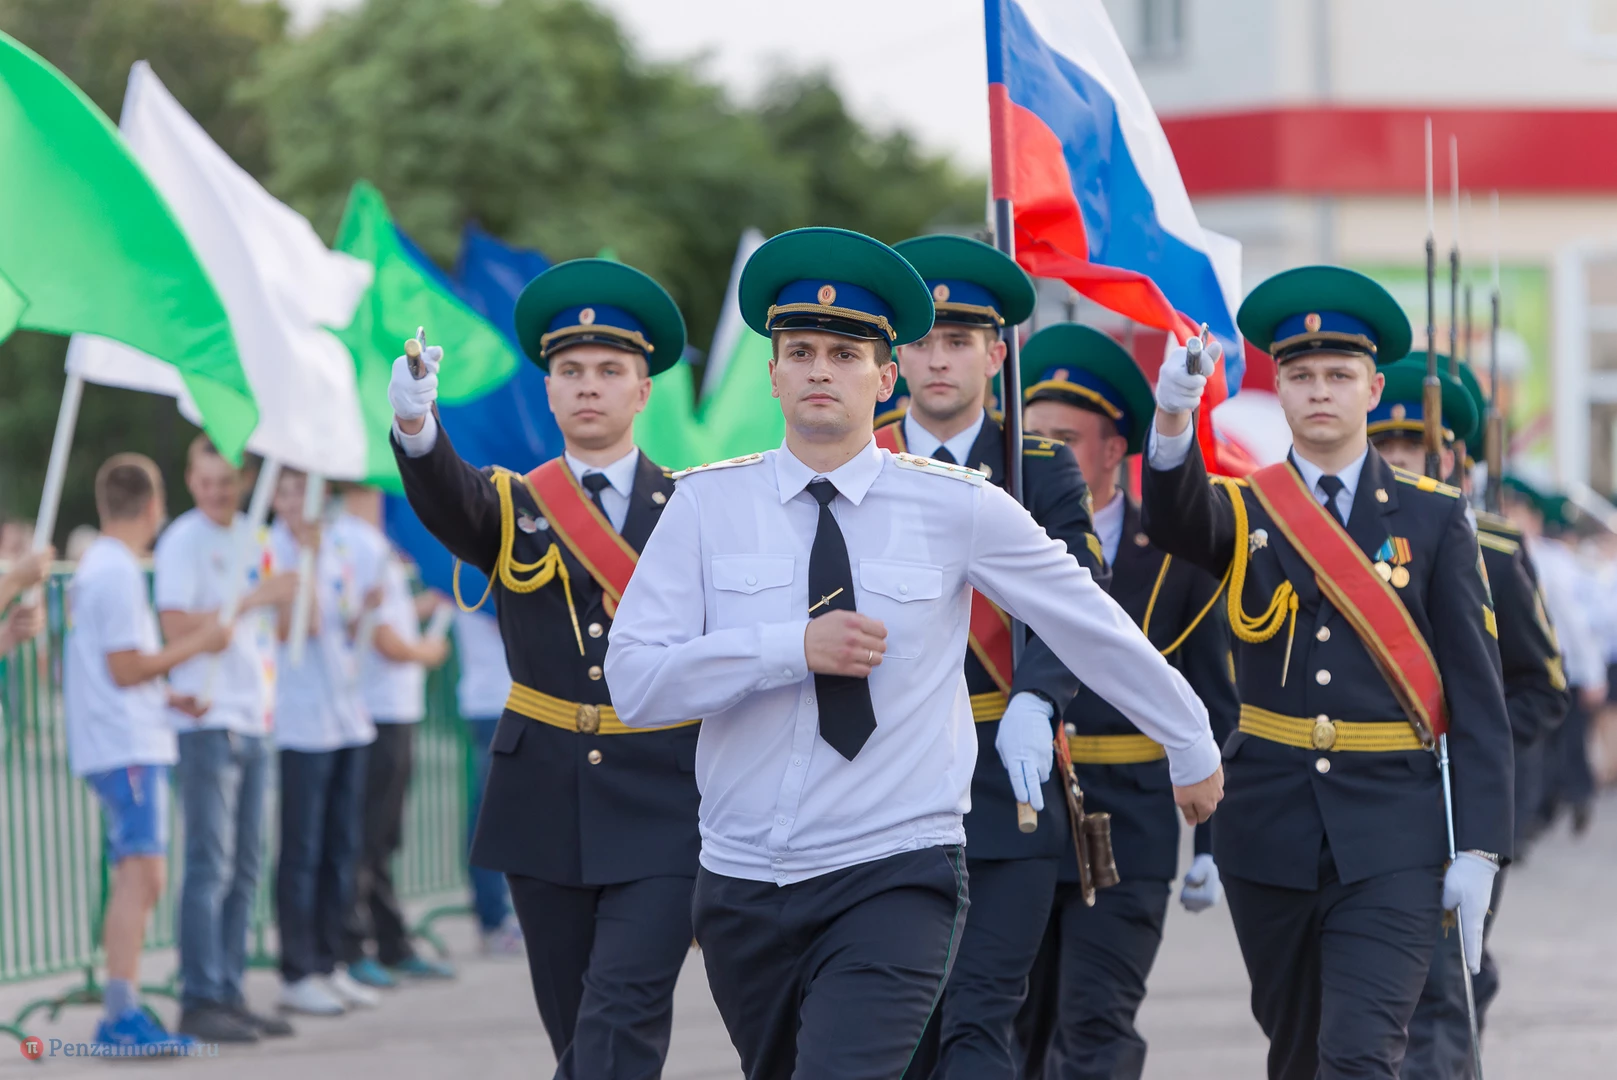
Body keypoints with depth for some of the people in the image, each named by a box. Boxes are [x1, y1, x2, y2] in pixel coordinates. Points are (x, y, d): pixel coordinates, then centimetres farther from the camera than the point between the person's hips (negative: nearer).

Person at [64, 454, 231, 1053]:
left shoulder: (94, 568, 17)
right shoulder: (119, 573, -13)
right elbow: (125, 668, -16)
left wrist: (167, 698, 27)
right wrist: (197, 643, -8)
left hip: (114, 745, 11)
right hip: (128, 746, -11)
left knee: (138, 879, 13)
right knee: (142, 872, -16)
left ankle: (117, 1017, 14)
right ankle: (123, 1014, -23)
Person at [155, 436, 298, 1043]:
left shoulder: (252, 541, 15)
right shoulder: (183, 542, -7)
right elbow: (176, 626, -18)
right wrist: (253, 600, -20)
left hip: (254, 721, 8)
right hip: (206, 717, -8)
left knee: (246, 868, 10)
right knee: (210, 866, -10)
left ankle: (229, 994, 15)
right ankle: (199, 1001, -9)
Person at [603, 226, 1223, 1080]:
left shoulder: (960, 507, -2)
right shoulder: (708, 505, 1)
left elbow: (1093, 627, 10)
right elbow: (634, 682, -7)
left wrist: (1192, 751, 19)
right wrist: (792, 649, -18)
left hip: (893, 879, -3)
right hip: (743, 883, 3)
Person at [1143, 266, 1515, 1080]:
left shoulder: (1433, 518, 3)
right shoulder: (1242, 510, 5)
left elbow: (1477, 692, 0)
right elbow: (1173, 520, -20)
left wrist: (1479, 850, -7)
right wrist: (1172, 417, -42)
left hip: (1391, 834, -2)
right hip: (1271, 827, 3)